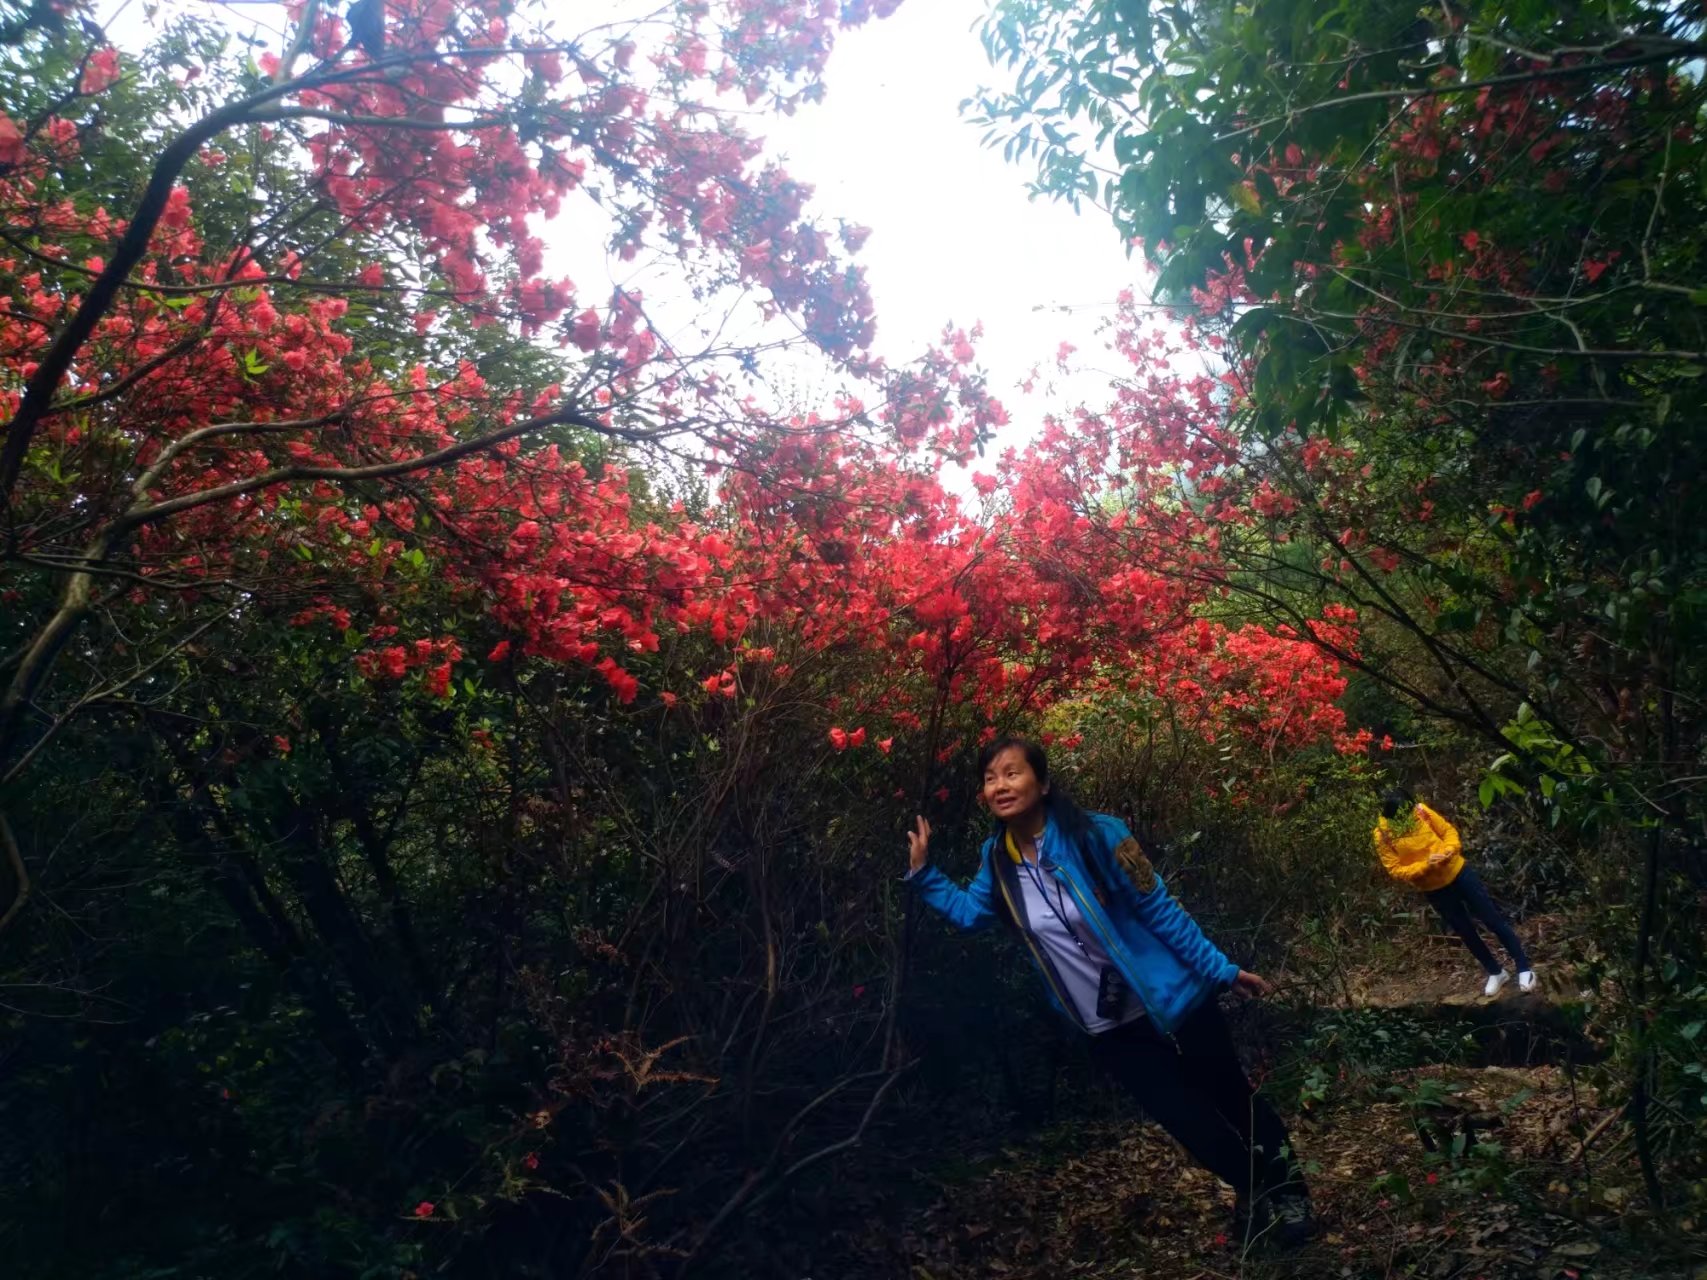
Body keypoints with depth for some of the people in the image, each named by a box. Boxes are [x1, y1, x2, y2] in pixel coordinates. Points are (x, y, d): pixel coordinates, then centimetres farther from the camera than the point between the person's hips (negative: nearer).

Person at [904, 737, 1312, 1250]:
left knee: (1233, 1099, 15)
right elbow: (968, 911, 9)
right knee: (1187, 1119, 16)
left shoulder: (1096, 835, -23)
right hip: (1108, 1027, 4)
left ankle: (1287, 1187, 43)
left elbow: (1160, 910, -16)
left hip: (1171, 998, -4)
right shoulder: (998, 858, -8)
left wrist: (1221, 970, -13)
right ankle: (1252, 1188, 44)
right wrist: (921, 871, -2)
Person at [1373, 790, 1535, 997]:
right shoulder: (1383, 836, -19)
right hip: (1433, 889, 0)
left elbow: (1448, 830, -2)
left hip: (1458, 872, 0)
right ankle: (1496, 973, 34)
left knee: (1493, 920, 8)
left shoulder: (1420, 811, -15)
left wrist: (1450, 849, -22)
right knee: (1466, 932, 14)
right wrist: (1425, 865, -27)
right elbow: (1396, 871, -15)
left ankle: (1524, 968, 23)